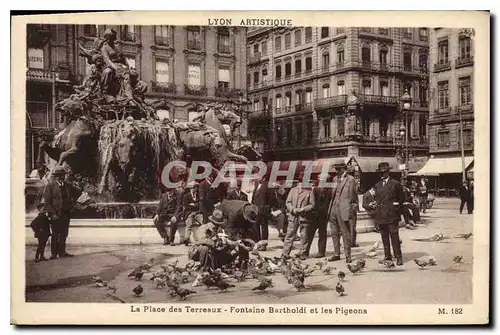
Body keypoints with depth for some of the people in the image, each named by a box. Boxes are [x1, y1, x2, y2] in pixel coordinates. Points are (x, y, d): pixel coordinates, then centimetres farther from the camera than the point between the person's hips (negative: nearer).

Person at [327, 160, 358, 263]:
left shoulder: (350, 179, -4)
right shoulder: (335, 179, 17)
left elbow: (353, 196, -5)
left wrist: (352, 208, -8)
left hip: (344, 210, -7)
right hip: (333, 209, 7)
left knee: (346, 233, -1)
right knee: (334, 233, 11)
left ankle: (348, 255, 6)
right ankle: (336, 254, 20)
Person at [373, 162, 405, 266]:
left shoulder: (395, 184, 2)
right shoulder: (377, 186, 16)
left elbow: (401, 199, 6)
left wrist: (396, 210, 1)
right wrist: (377, 211, 9)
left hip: (392, 215, -5)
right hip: (381, 215, 5)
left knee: (394, 236, -6)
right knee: (384, 236, 8)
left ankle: (398, 257, -1)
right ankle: (387, 256, 16)